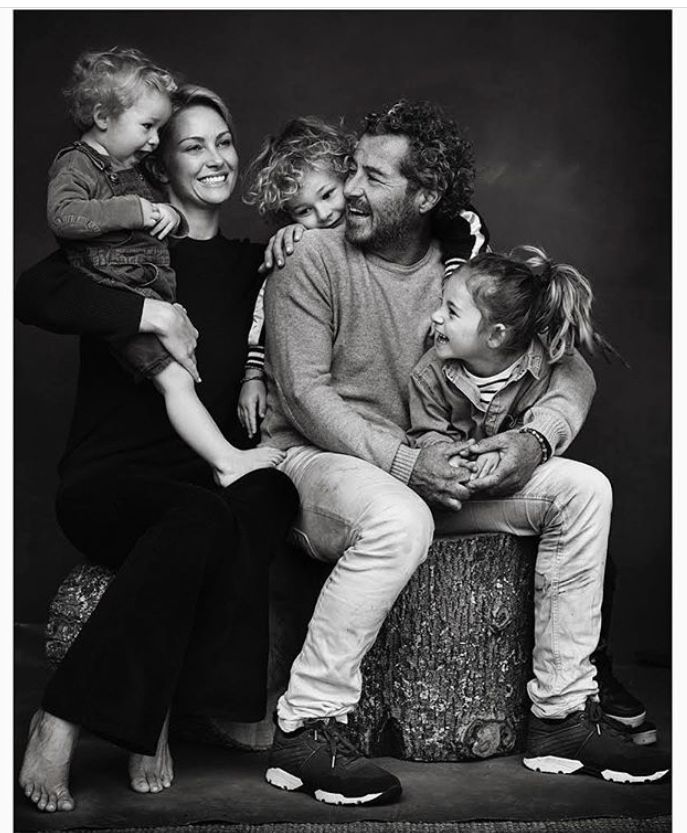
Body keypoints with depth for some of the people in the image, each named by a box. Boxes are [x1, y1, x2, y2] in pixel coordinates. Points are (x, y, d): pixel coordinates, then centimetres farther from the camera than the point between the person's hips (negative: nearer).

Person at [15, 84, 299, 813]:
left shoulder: (251, 263, 19)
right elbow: (31, 295, -14)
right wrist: (148, 310, -21)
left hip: (213, 475, 4)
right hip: (110, 476, -3)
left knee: (269, 495, -32)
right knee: (205, 518, -36)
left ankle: (155, 717, -26)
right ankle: (58, 726, -31)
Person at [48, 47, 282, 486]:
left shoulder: (134, 170, 22)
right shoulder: (75, 165, -5)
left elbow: (155, 211, 33)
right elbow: (64, 215, -21)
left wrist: (169, 213, 8)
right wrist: (134, 212, -21)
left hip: (157, 289, 10)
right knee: (175, 377, -17)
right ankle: (225, 459, -18)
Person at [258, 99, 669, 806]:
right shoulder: (312, 260, -8)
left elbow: (570, 367, 5)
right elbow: (304, 395, -16)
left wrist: (537, 439, -17)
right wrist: (404, 463, -27)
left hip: (427, 463, 6)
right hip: (313, 458, -5)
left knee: (585, 488, -7)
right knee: (400, 520, -39)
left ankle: (565, 711, 0)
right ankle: (304, 729, -26)